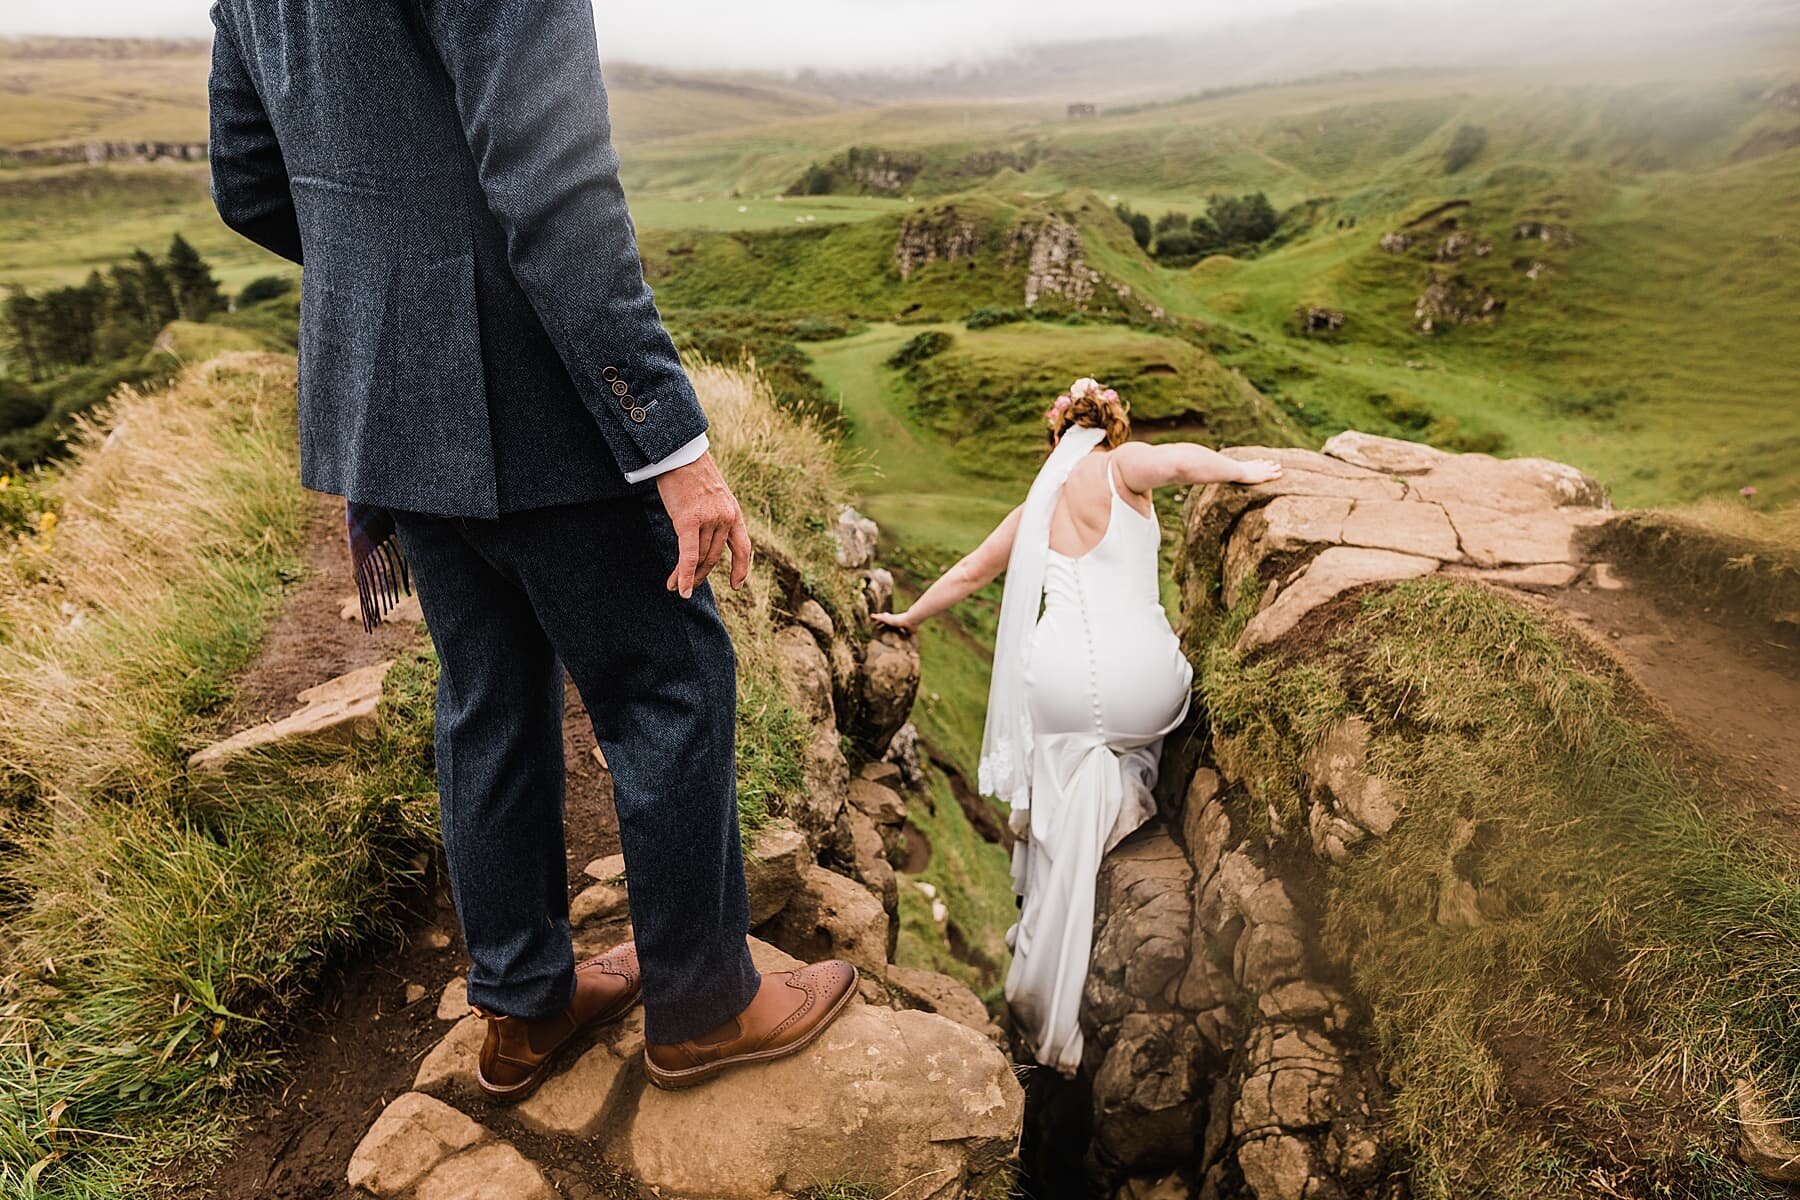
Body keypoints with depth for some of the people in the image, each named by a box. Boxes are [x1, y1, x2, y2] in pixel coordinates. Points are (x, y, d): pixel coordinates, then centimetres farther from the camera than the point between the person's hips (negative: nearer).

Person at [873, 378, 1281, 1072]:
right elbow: (1178, 461, -18)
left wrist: (908, 618, 46)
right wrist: (1240, 470, 1)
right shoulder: (1120, 466, 5)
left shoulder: (1035, 508, 20)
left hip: (1061, 690, 4)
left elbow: (968, 574, 31)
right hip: (1144, 686, -3)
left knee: (1064, 834, 20)